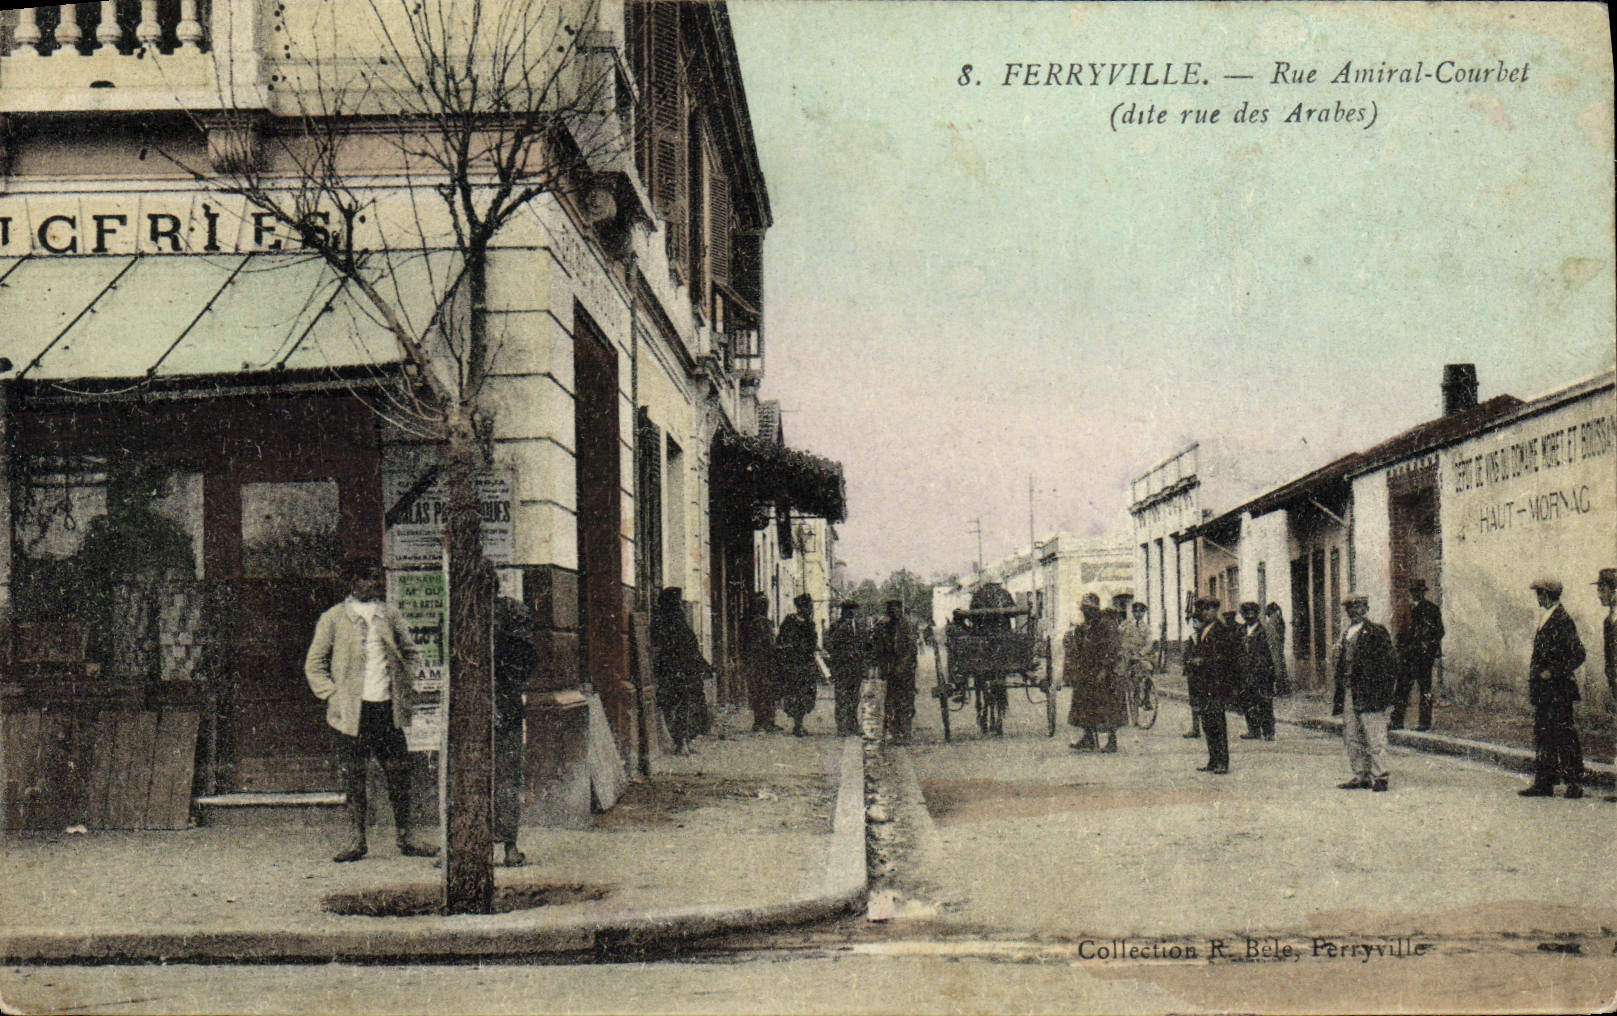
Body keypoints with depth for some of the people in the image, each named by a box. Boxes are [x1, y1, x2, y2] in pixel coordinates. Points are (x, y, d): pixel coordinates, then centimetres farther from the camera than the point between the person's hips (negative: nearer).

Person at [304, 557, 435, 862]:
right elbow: (314, 664, 6)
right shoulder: (333, 619, 2)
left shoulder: (391, 615, 10)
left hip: (388, 709, 2)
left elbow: (411, 653, 19)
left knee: (399, 774, 2)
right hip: (351, 711, -2)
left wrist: (405, 686, 6)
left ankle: (405, 838, 11)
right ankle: (355, 840, 11)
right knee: (352, 778, 2)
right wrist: (332, 695, -5)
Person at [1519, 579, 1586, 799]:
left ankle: (1574, 784, 3)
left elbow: (1578, 655, -17)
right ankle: (1543, 783, 15)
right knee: (1542, 735, 11)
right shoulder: (1545, 619, 15)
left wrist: (1552, 672, -18)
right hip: (1543, 690, 10)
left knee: (1564, 737, -4)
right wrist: (1534, 671, 14)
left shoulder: (1562, 620, -14)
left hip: (1558, 690, -10)